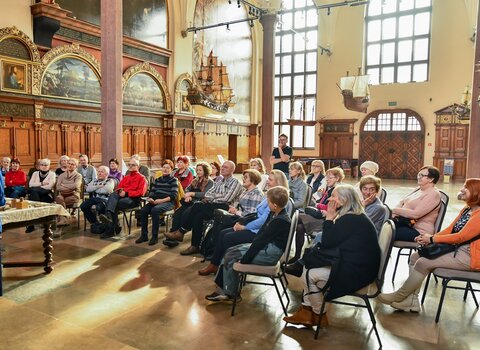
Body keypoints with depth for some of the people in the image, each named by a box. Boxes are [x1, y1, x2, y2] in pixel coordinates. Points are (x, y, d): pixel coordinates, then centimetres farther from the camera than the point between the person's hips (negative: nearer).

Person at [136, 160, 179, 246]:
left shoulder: (174, 180, 3)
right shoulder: (157, 180, 21)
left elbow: (173, 196, -8)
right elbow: (151, 192, 15)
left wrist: (161, 200, -19)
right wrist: (150, 199, -8)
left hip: (168, 202, -5)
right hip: (155, 201, 5)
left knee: (154, 210, -34)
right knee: (143, 210, -22)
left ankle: (155, 236, -26)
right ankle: (144, 235, -13)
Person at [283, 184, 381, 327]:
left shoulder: (349, 220, -22)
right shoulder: (354, 216, 10)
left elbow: (326, 243, -16)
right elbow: (332, 242, 12)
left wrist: (329, 218, -10)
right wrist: (330, 219, 0)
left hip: (357, 271, -11)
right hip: (355, 263, 11)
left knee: (309, 275, -9)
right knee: (308, 266, 9)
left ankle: (319, 316, 12)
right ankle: (306, 311, 9)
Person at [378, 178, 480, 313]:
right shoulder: (466, 210, 14)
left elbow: (461, 236, -21)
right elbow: (449, 229, 11)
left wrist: (432, 239, -15)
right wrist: (430, 237, -6)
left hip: (469, 256, -10)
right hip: (457, 249, 10)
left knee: (424, 262, -21)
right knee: (415, 257, -2)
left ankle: (399, 296, -4)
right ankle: (412, 301, -5)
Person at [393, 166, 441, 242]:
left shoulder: (433, 194, -13)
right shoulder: (418, 189, 15)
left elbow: (415, 214, -22)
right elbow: (402, 202, 15)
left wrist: (395, 210, -11)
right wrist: (395, 213, -7)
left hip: (419, 231, -8)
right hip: (405, 223, 8)